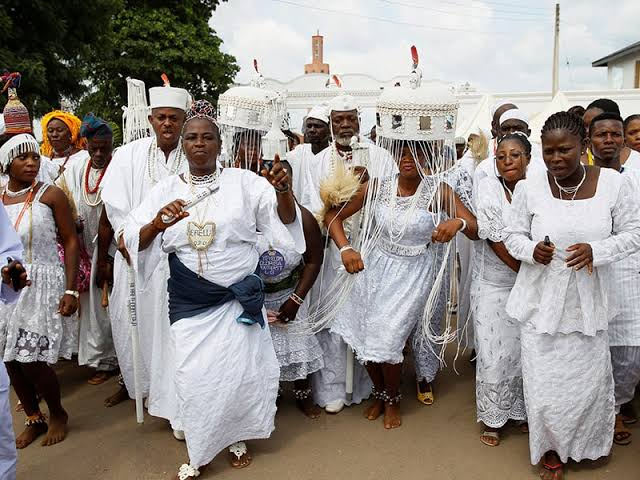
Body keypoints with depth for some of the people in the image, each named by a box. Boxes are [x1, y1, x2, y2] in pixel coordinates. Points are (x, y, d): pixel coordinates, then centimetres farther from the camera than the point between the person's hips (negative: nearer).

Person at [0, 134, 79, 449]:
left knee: (32, 362, -5)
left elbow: (70, 241, -6)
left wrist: (70, 290, -11)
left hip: (42, 286, -5)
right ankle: (34, 419, 30)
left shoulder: (50, 195, -7)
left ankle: (58, 414, 22)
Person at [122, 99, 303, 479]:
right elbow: (134, 241, -4)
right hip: (189, 302, 1)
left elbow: (286, 219, -10)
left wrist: (283, 191, -32)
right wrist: (157, 223, -26)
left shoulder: (244, 182, -3)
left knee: (241, 369, 6)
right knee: (196, 375, 4)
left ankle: (237, 438, 34)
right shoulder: (166, 191, 2)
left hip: (238, 297, 0)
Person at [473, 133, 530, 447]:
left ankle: (521, 410, 33)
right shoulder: (488, 188, -9)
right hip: (493, 286, -2)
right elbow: (495, 238, -14)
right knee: (494, 354, 3)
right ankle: (492, 418, 23)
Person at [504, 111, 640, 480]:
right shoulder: (529, 189, -8)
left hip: (587, 303, 1)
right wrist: (532, 250, -19)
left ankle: (585, 443, 46)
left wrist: (595, 251, -19)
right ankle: (551, 450, 33)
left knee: (589, 378, 14)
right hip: (541, 302, 0)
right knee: (544, 382, 6)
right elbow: (514, 236, 3)